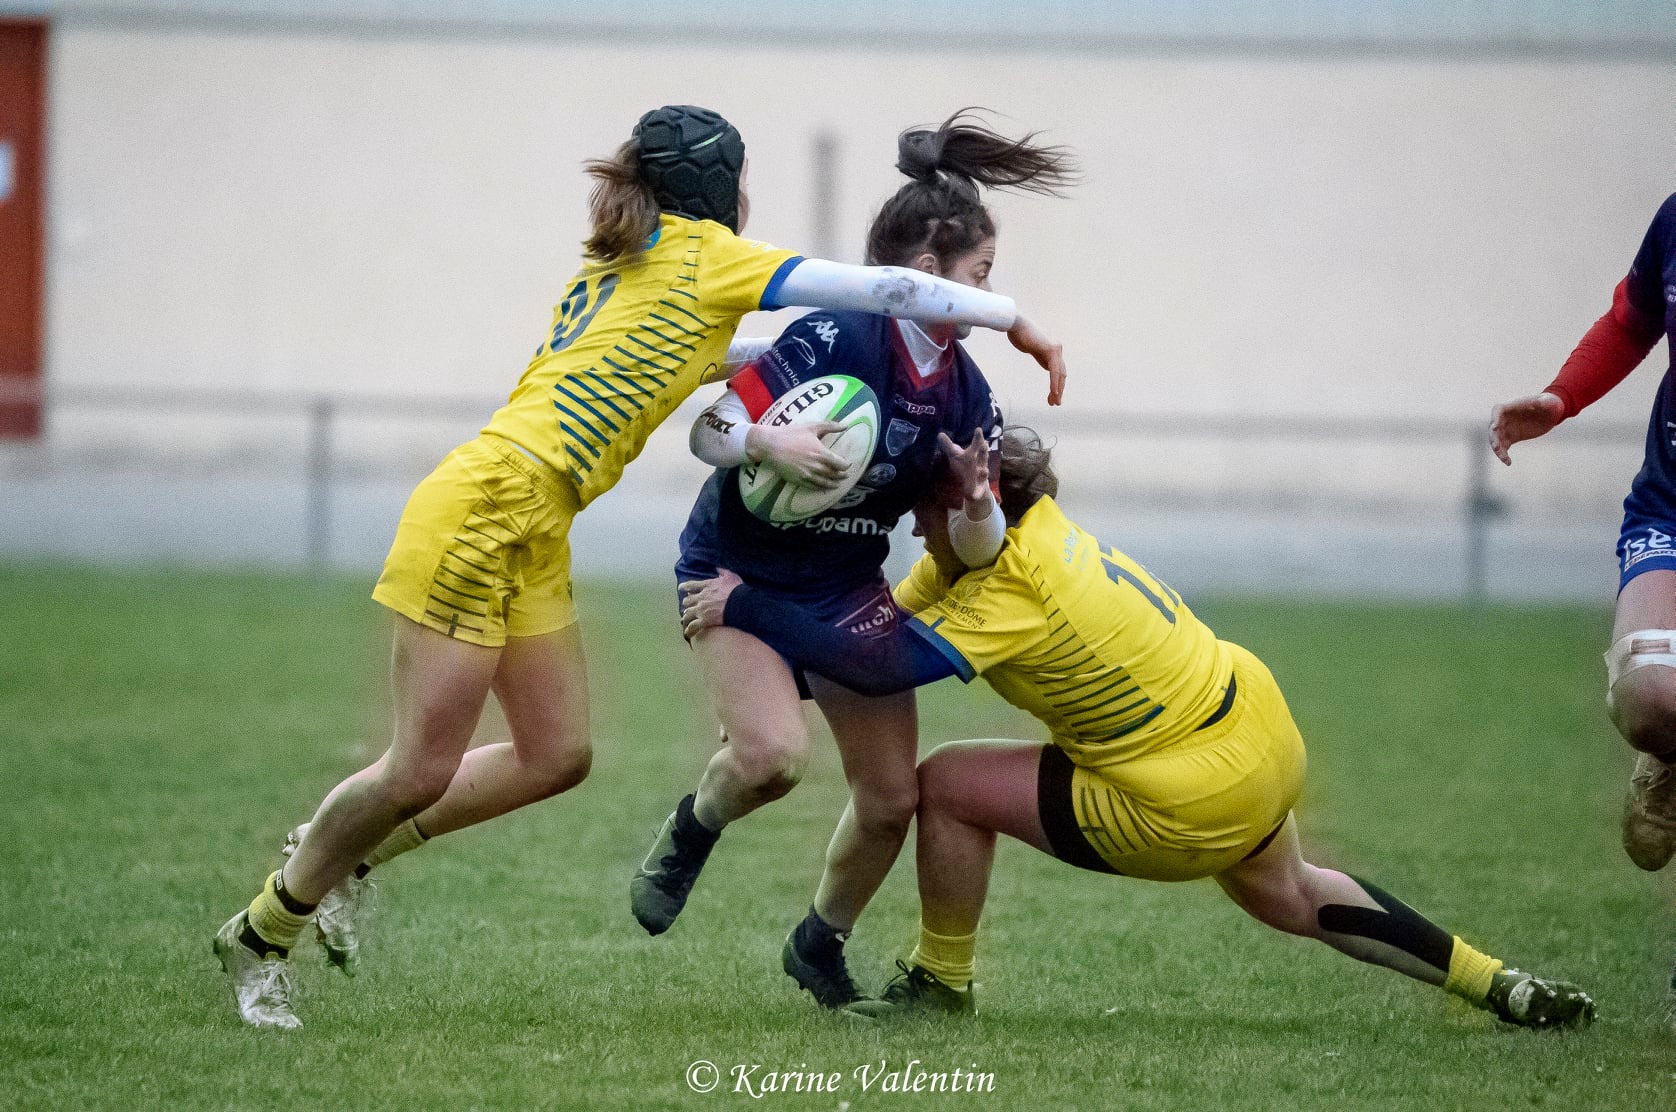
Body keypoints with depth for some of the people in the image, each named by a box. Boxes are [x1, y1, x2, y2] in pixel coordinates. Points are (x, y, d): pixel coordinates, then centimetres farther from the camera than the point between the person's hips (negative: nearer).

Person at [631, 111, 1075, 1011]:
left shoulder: (963, 391, -4)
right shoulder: (836, 339, -23)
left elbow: (975, 550, -2)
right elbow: (709, 431, -22)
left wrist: (977, 510, -25)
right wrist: (767, 441, -44)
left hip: (847, 589, 6)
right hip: (739, 567, -6)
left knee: (891, 797, 3)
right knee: (773, 755, -28)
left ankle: (820, 948, 29)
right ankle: (688, 835, 6)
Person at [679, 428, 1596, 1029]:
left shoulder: (1016, 595, -26)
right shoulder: (1030, 524, -1)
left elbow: (883, 666, -34)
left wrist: (745, 609, -27)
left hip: (1192, 802, -10)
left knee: (949, 784, -5)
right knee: (1288, 899, 34)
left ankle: (942, 983, 13)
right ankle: (1504, 987, 37)